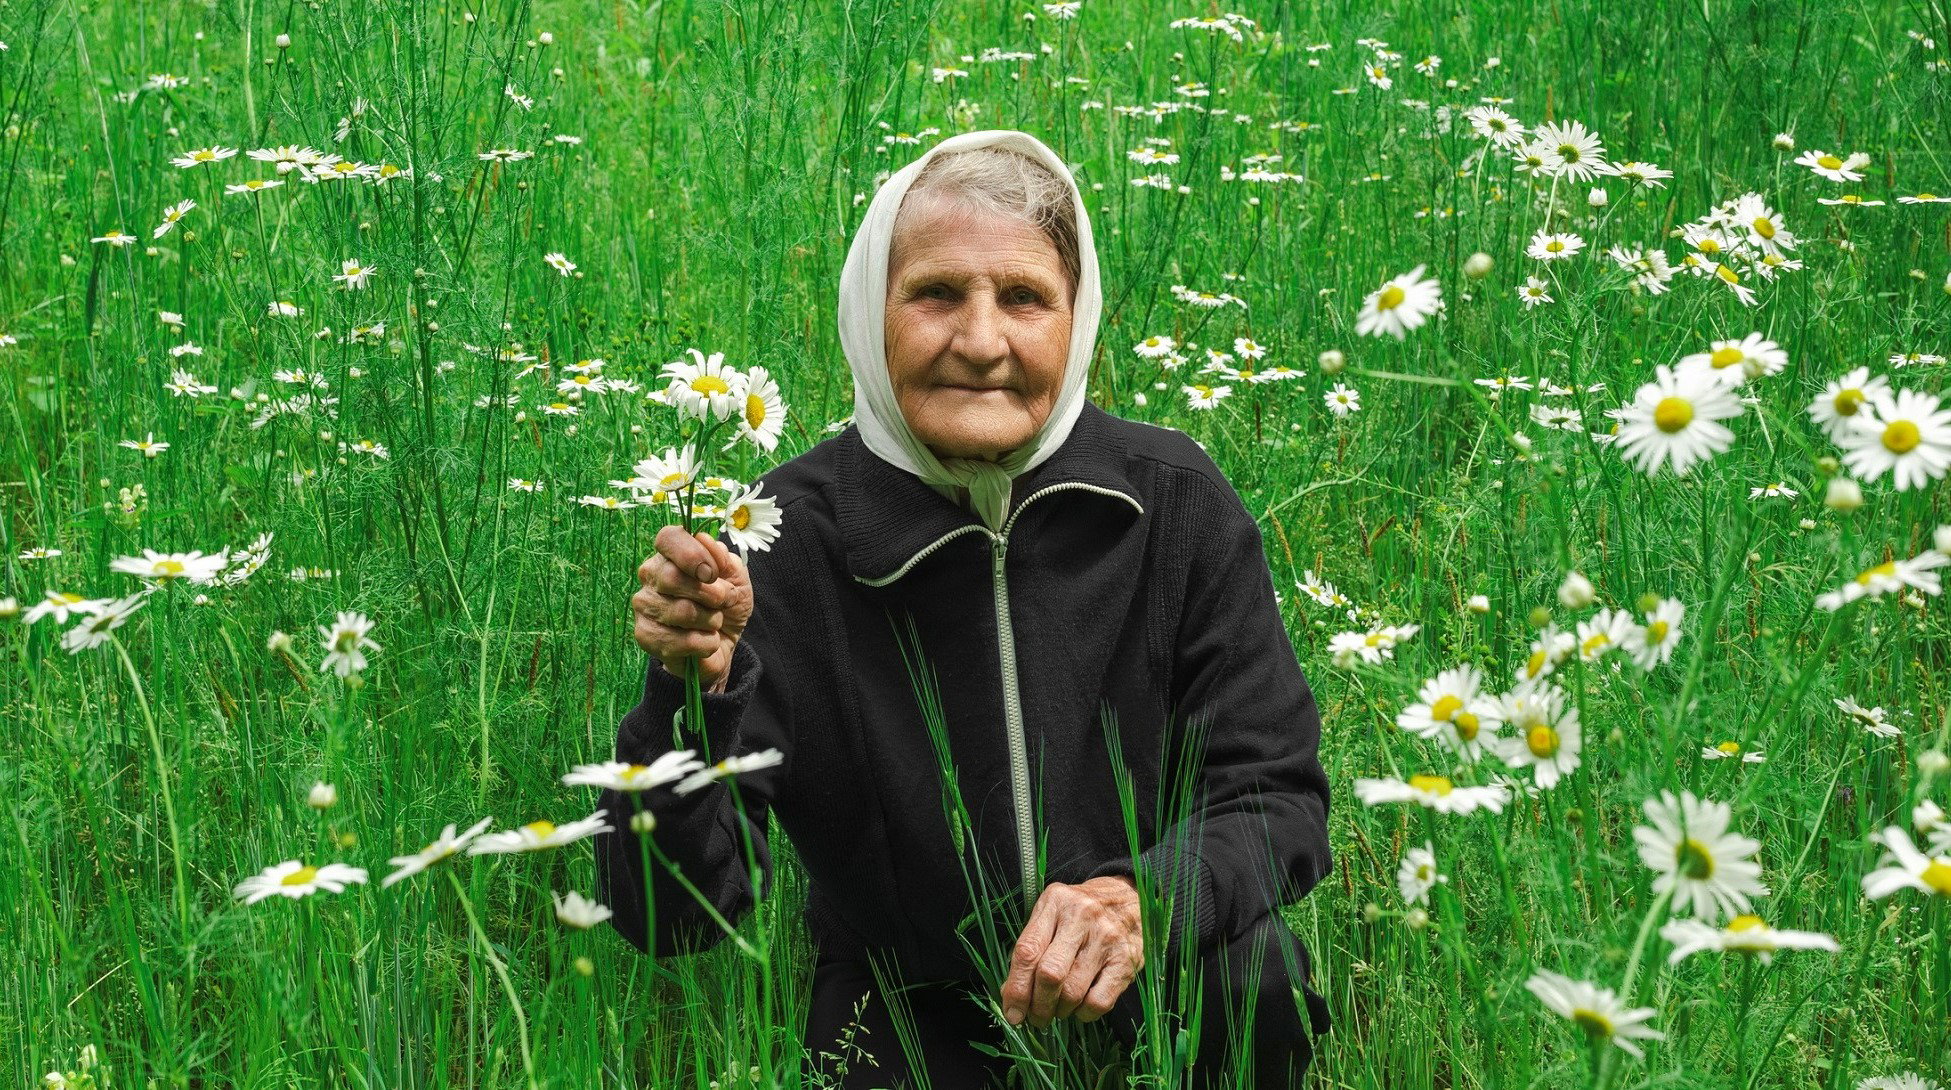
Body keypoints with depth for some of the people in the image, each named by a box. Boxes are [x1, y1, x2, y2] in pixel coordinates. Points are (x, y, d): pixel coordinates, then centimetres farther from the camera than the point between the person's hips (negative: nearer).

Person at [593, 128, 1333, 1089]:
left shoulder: (1175, 500, -8)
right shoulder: (782, 538, -15)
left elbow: (1279, 799, -7)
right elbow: (669, 919, -16)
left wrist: (1145, 899, -28)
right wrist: (691, 688, -35)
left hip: (1148, 1010, 0)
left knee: (1254, 964, -29)